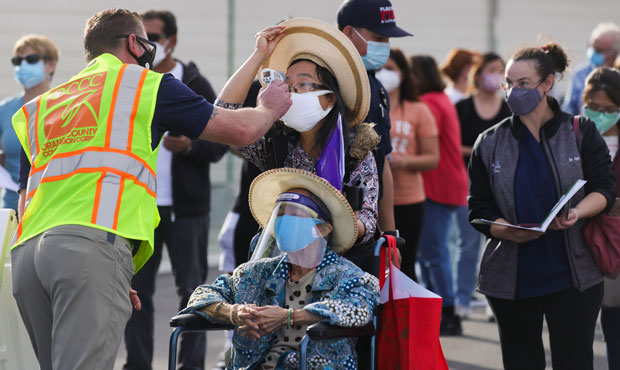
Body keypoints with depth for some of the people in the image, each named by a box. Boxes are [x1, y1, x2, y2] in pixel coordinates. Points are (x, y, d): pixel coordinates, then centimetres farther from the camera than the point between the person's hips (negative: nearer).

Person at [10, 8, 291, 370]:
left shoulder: (39, 106, 30)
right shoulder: (146, 83, 15)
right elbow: (241, 130, 19)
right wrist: (268, 109, 41)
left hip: (27, 248, 6)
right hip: (92, 244, -6)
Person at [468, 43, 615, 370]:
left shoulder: (581, 133, 4)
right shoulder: (490, 144, 7)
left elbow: (604, 188, -2)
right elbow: (479, 209, 3)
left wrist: (577, 213, -23)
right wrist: (511, 232, -17)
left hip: (573, 276, -2)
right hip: (511, 278, 2)